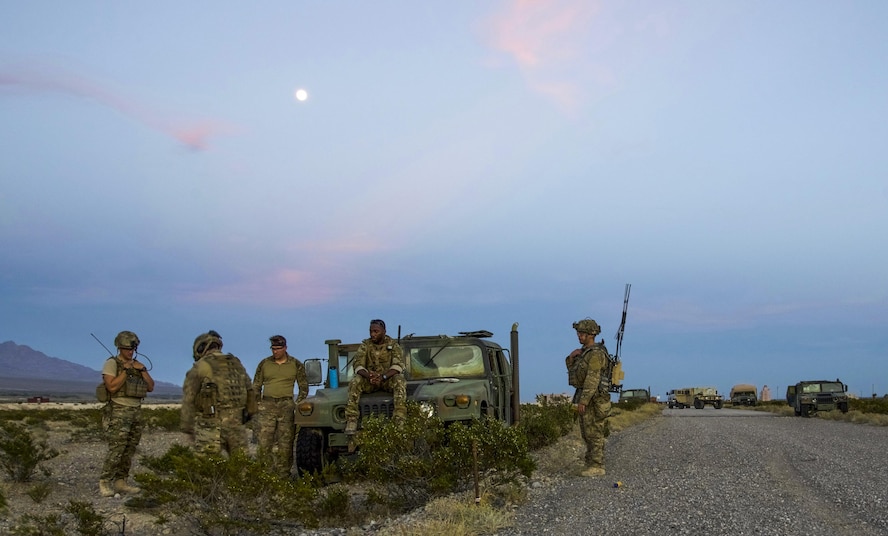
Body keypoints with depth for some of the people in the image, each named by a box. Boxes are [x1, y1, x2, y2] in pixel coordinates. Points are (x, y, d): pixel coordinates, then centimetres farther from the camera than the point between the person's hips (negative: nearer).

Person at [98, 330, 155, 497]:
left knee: (129, 450, 5)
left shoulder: (137, 365, 13)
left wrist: (143, 370, -5)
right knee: (116, 449, -14)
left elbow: (150, 387, 8)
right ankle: (104, 484, -6)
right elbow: (112, 387, -19)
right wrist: (126, 370, -18)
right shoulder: (111, 363, -6)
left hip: (136, 412, 7)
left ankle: (120, 482, 10)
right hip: (118, 412, -7)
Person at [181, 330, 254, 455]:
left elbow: (188, 401, -4)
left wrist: (188, 428, 2)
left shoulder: (200, 367, -3)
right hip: (237, 425, 5)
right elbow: (250, 393, 13)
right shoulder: (237, 364, 13)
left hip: (211, 427, -5)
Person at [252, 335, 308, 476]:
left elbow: (304, 387, 9)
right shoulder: (264, 364, 7)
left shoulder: (296, 365, 3)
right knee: (264, 441, -5)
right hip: (267, 406, 1)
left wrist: (297, 405, 0)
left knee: (285, 443, 0)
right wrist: (258, 404, 4)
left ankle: (283, 474, 6)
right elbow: (256, 386, 13)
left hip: (286, 406, -1)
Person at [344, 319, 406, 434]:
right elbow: (358, 365, -8)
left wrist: (383, 377, -33)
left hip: (388, 378, -1)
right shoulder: (365, 345, 1)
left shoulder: (392, 344, -4)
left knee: (400, 381, -34)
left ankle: (400, 421, -41)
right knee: (355, 381, -29)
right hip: (369, 380, 1)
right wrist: (369, 376, -30)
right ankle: (351, 420, -33)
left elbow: (398, 365, -16)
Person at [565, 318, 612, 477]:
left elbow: (592, 379, -23)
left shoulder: (596, 353, -17)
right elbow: (573, 371, 17)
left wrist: (583, 401, -24)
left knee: (594, 434, -6)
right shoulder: (585, 351, 15)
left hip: (593, 398, -10)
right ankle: (593, 465, 17)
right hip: (587, 397, 10)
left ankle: (597, 467, -1)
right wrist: (571, 357, -3)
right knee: (588, 433, 12)